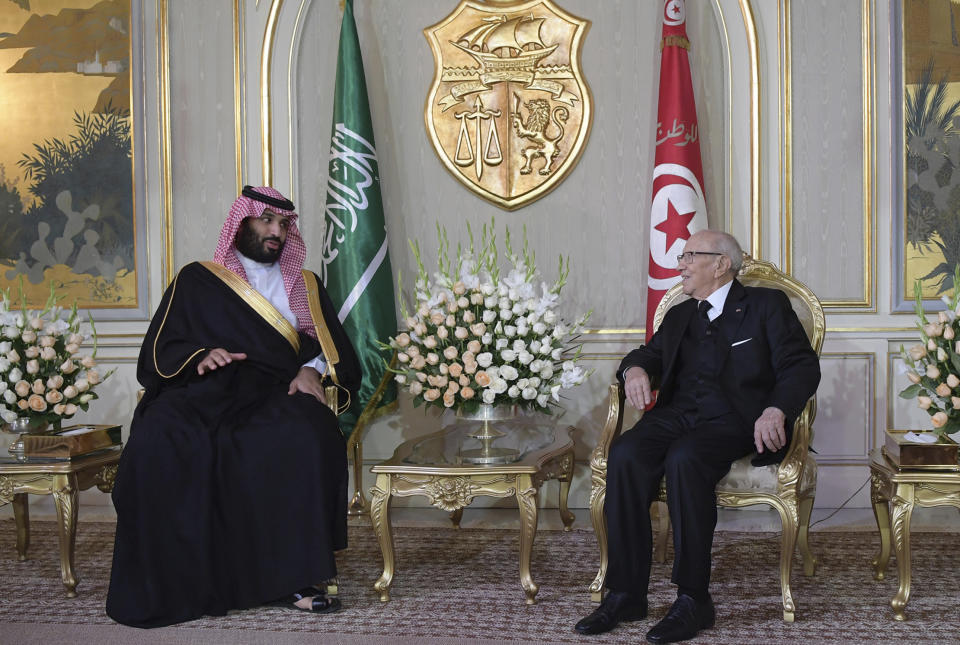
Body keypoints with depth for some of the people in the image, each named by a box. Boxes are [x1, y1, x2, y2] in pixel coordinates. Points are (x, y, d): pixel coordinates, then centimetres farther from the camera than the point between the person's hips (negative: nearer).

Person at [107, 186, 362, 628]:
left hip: (274, 394, 1)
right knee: (158, 441, -34)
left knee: (305, 433, -36)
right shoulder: (197, 281, 19)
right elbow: (158, 353, 10)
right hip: (203, 393, -1)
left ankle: (287, 577, -31)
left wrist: (313, 370, -8)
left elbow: (335, 350, 14)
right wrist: (199, 357, -10)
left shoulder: (305, 287, 25)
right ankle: (172, 581, -28)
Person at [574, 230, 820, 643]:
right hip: (677, 416, 5)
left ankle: (693, 600, -30)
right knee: (625, 454, -27)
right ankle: (625, 594, -24)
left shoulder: (766, 306, 11)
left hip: (733, 421, -5)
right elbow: (649, 354, 27)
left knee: (684, 458, -37)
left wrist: (776, 410, -20)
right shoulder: (679, 316, 28)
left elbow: (801, 366, 0)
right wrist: (635, 369, 0)